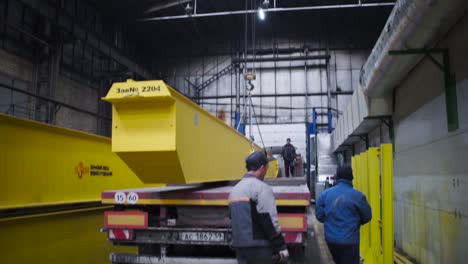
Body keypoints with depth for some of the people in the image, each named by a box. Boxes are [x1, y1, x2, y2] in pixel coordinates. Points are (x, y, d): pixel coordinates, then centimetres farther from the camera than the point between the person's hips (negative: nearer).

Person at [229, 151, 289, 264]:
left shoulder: (235, 189, 13)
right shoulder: (261, 188, -13)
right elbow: (269, 220, -17)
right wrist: (281, 246, -11)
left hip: (239, 246, 8)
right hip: (258, 247, -8)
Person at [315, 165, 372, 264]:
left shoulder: (325, 194, -3)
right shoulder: (357, 195, -13)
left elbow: (319, 215, 0)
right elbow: (367, 216, -2)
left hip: (331, 239, 5)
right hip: (349, 241, -4)